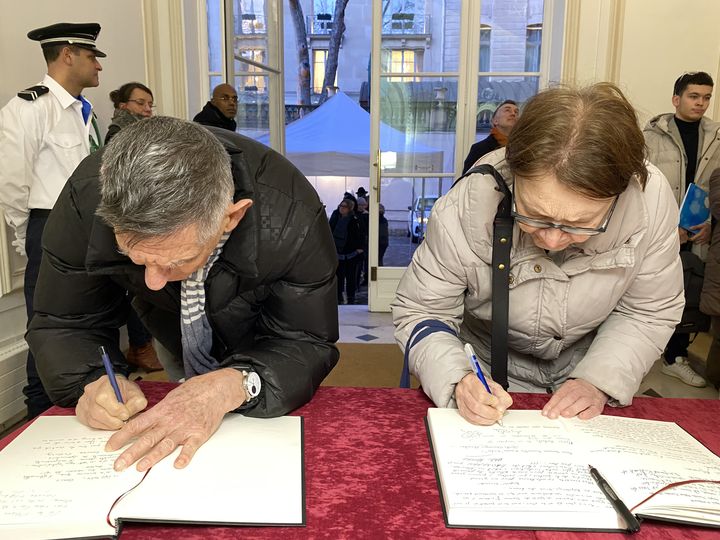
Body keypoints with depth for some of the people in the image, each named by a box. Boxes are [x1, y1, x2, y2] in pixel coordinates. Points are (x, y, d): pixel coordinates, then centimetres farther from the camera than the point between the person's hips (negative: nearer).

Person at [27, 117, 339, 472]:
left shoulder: (292, 219, -42)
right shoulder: (86, 202, -34)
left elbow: (307, 344, -31)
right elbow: (63, 324, -19)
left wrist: (233, 386, -51)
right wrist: (92, 380, -41)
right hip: (177, 343, 2)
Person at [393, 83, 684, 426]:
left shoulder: (652, 199, -24)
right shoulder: (462, 212, -30)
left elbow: (649, 312, -8)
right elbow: (419, 313, -18)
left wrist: (599, 381, -22)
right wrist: (458, 381, -35)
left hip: (586, 365, 2)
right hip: (491, 374, -1)